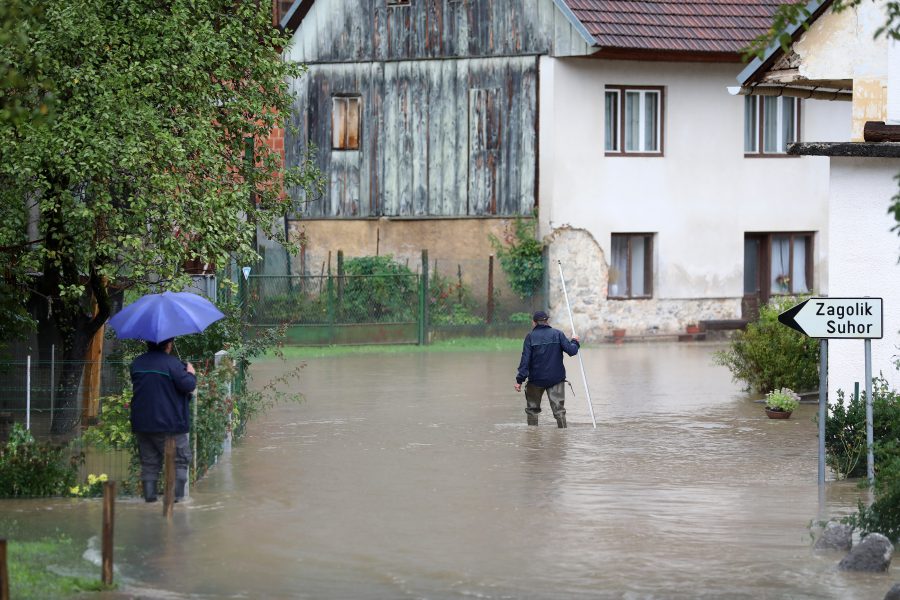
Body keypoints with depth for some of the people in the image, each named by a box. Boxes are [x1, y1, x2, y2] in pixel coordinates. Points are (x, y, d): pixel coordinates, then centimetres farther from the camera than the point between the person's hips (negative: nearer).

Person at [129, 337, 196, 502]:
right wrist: (191, 373, 3)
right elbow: (188, 385, -18)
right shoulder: (171, 363, -14)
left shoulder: (137, 364, 7)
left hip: (142, 423, 6)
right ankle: (176, 493, -2)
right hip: (168, 424, -5)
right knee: (180, 460, 5)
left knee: (149, 461, 12)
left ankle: (149, 494, 7)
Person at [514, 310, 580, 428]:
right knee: (559, 408, 0)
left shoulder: (530, 336, -4)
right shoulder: (558, 334, -2)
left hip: (536, 379, 0)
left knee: (532, 409, 14)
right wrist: (574, 342, 15)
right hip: (556, 378, 0)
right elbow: (571, 351, -7)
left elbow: (525, 359, -9)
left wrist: (520, 379, -8)